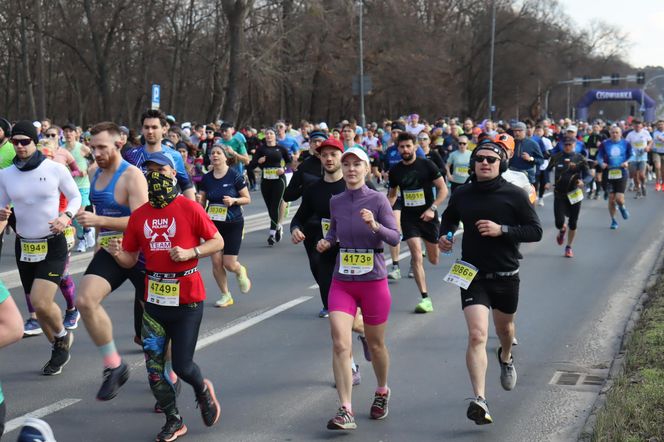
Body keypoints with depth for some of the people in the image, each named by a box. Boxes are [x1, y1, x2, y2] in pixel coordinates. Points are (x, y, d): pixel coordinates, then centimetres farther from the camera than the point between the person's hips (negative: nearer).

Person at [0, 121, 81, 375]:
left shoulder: (55, 169, -10)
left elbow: (75, 197, 3)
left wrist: (67, 216, -16)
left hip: (53, 245, -4)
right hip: (24, 246, 4)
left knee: (41, 303, -18)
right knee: (38, 306, 12)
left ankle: (63, 336, 14)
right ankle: (59, 350, 34)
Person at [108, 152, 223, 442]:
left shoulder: (189, 208, -7)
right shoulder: (139, 215, 5)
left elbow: (217, 242, -3)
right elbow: (130, 259, 9)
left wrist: (189, 252, -17)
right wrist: (117, 253, -12)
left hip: (187, 298, -4)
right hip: (154, 299, 4)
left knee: (182, 365, -1)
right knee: (153, 365, 3)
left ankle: (203, 390, 34)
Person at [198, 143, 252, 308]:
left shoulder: (235, 176, -10)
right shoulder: (206, 178, 1)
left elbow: (247, 199, -5)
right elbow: (201, 201, 10)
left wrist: (234, 200, -22)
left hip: (233, 224, -3)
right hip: (213, 223, 3)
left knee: (229, 264, -7)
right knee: (216, 262, -3)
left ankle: (240, 272, 31)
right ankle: (226, 295, 15)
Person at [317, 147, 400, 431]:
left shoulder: (378, 200, -8)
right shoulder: (336, 202, 3)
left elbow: (395, 238, -13)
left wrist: (374, 226, -31)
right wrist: (327, 241, 2)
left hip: (374, 282, -2)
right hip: (342, 282, 2)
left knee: (375, 344, 13)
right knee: (340, 344, -14)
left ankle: (382, 392, 41)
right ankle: (345, 412, -14)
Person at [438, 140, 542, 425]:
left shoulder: (514, 195, -8)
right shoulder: (462, 195, 0)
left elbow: (535, 231, -8)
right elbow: (448, 218, 21)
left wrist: (502, 230, -21)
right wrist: (443, 235, 0)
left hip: (506, 275, 0)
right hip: (472, 274, 0)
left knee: (504, 327, 24)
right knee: (477, 335, -16)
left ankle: (506, 358, 60)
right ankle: (479, 400, -20)